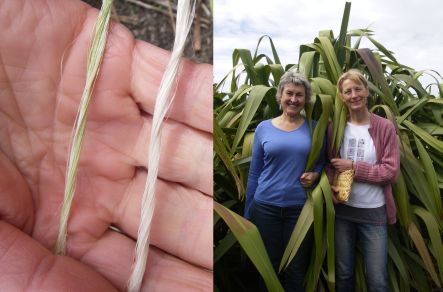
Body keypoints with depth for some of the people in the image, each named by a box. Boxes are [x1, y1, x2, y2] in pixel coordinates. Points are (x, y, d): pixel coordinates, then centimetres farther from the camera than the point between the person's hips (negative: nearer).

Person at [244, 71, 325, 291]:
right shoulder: (264, 128, 1)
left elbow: (324, 161, 13)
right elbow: (254, 173, 4)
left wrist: (316, 174, -11)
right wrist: (247, 214, 5)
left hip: (301, 208, 0)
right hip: (265, 207, 0)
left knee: (295, 271, 12)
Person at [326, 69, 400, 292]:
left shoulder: (385, 127, -7)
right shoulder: (336, 127, 1)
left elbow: (391, 171, -10)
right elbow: (328, 164, 3)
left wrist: (353, 166, -16)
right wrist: (332, 186, -16)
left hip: (374, 212, -2)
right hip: (342, 209, 2)